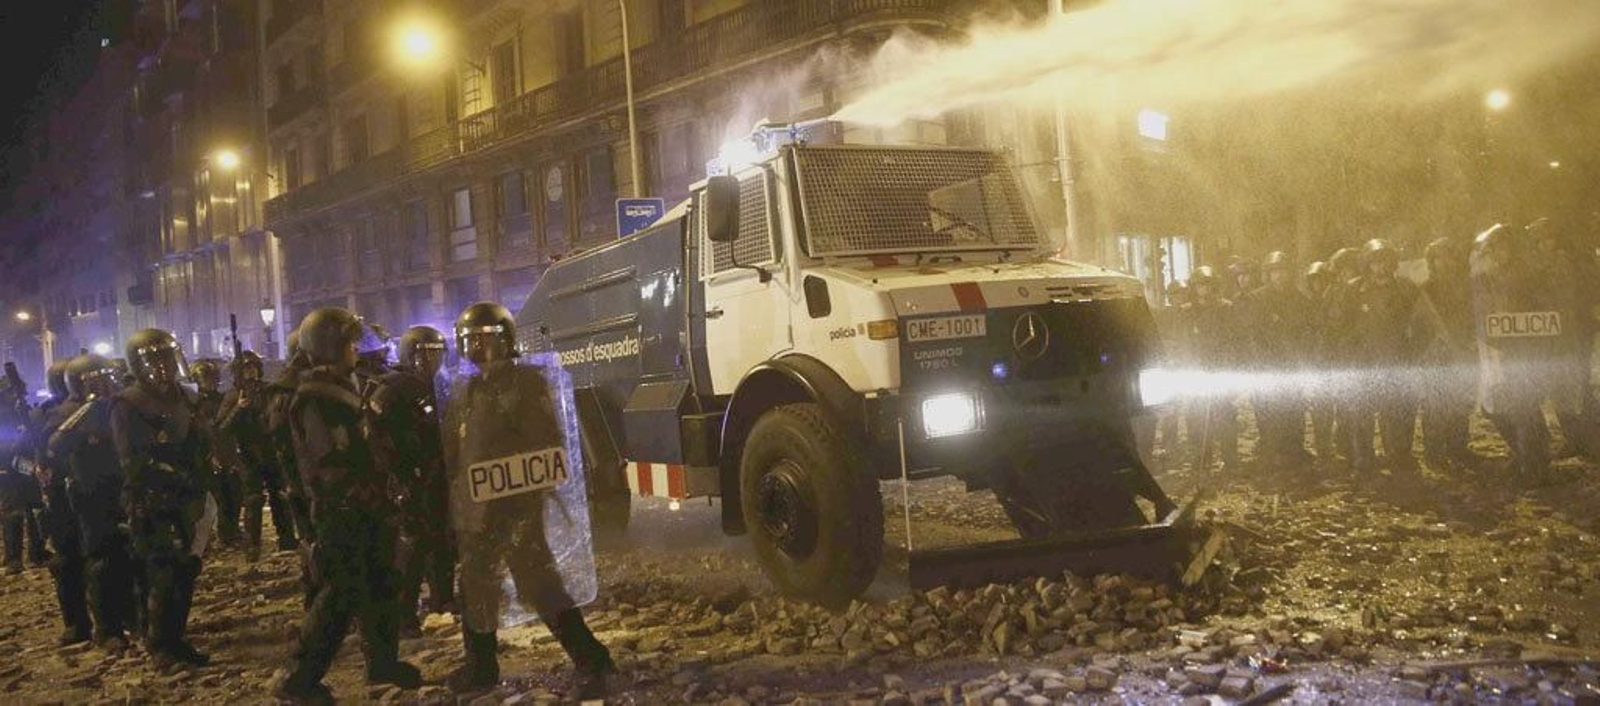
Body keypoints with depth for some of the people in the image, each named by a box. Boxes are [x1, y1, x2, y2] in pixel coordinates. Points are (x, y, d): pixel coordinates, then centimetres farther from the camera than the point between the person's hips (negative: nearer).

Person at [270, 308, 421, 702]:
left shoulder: (341, 391, 15)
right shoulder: (314, 400, -17)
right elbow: (331, 464, -23)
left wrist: (380, 492, 17)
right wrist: (369, 497, -19)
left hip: (365, 510, 10)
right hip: (341, 511, -10)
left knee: (381, 583, 15)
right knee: (343, 593, -8)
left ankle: (382, 661, 27)